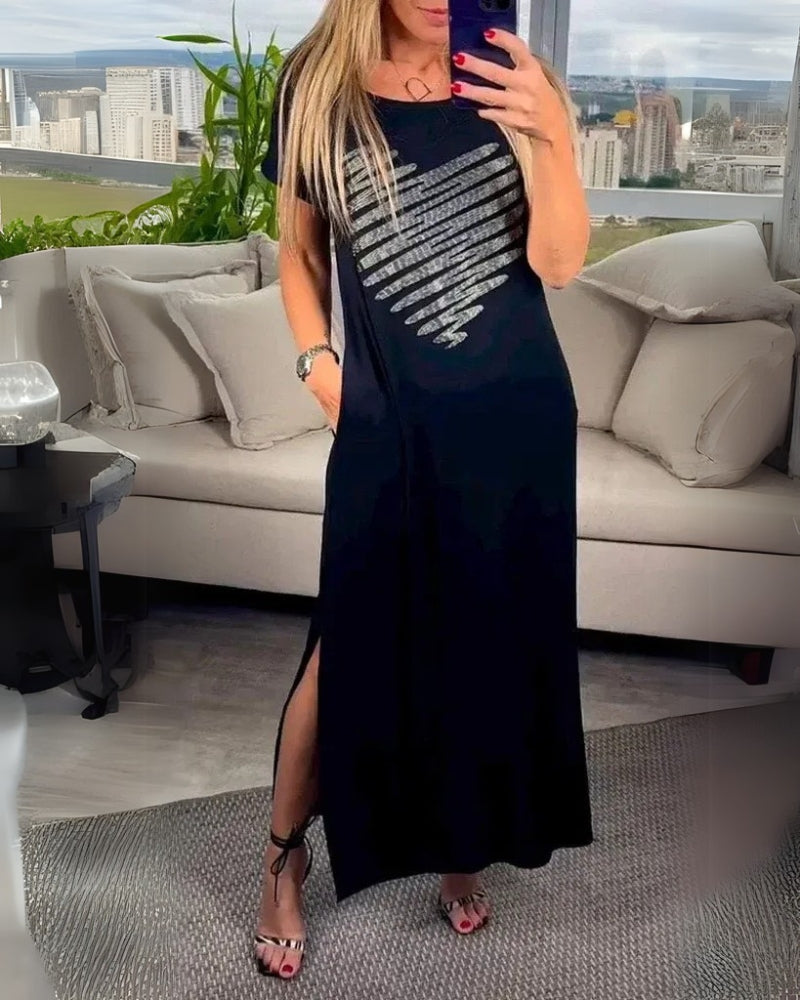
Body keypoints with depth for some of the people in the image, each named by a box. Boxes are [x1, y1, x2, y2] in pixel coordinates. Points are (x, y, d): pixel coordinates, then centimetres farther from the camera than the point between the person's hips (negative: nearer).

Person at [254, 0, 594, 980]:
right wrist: (318, 361, -3)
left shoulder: (516, 86, -1)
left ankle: (465, 841, 34)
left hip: (516, 413, 1)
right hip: (388, 419, -1)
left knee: (492, 637, 12)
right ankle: (285, 853, 24)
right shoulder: (316, 87, 0)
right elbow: (299, 250, 11)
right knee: (353, 642, 2)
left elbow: (558, 260, -11)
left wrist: (551, 136, -27)